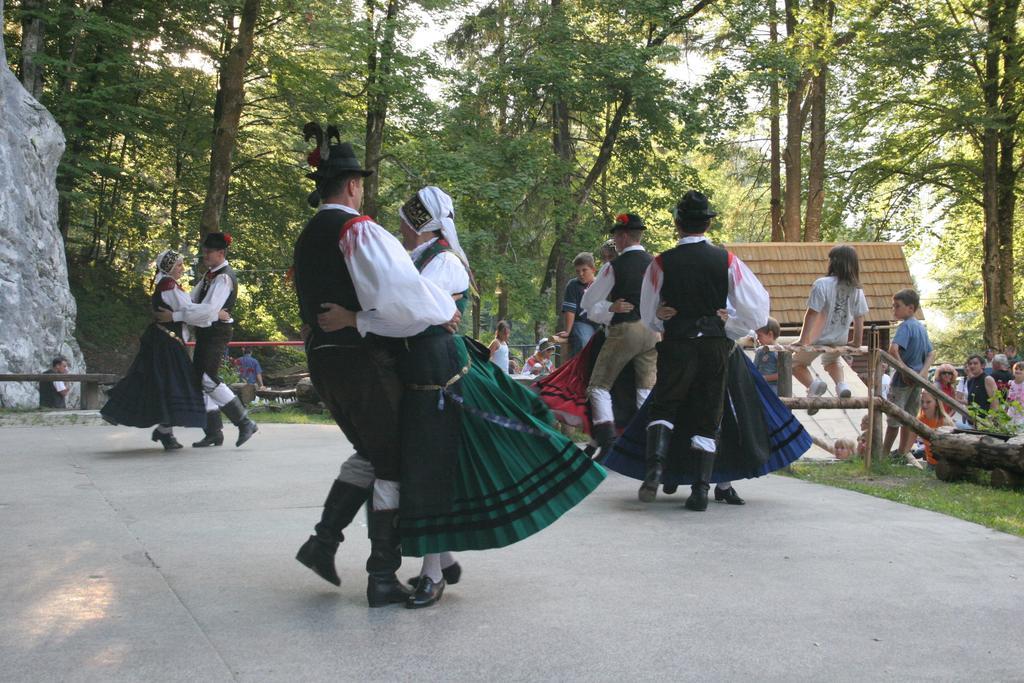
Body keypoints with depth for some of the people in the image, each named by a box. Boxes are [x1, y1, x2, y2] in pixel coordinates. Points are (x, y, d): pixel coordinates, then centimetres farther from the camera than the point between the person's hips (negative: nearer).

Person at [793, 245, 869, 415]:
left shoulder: (822, 284, -20)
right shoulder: (857, 289, -4)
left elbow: (811, 313, -20)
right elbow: (859, 319, 0)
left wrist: (803, 339, -15)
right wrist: (857, 342, 10)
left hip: (819, 338, -5)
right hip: (840, 340, 5)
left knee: (798, 363, 18)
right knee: (831, 361, 35)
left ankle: (813, 384, -12)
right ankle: (842, 385, 6)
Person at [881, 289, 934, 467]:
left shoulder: (906, 326, -16)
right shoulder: (921, 327, 10)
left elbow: (893, 349, -31)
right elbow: (931, 353, 12)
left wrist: (904, 370, -23)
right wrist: (924, 371, -3)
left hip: (903, 379, -8)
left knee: (894, 418, 2)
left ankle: (884, 453, 11)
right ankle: (902, 452, 23)